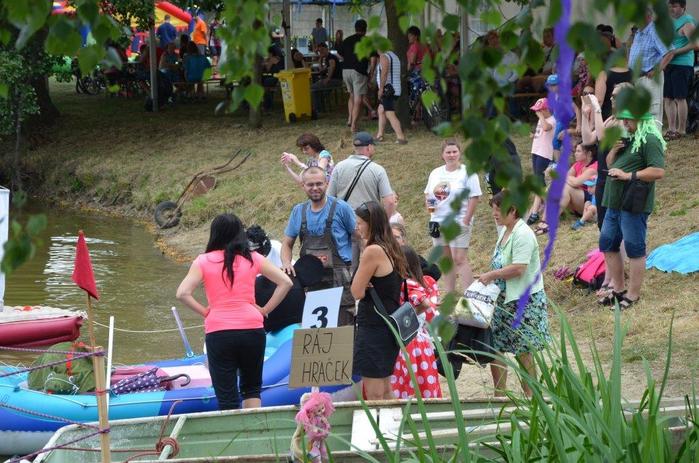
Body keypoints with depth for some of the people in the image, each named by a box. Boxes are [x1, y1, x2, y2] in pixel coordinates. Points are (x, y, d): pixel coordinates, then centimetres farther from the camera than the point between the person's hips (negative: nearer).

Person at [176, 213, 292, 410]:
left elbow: (183, 293, -10)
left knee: (227, 397, 3)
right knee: (252, 388, 18)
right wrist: (265, 310, 7)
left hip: (218, 332, -2)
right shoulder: (253, 259, 5)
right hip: (252, 328, 2)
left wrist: (204, 311, 2)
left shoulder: (203, 261, 0)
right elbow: (285, 283, 4)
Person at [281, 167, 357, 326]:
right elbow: (287, 243, 18)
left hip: (339, 279, -4)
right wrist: (286, 263, -2)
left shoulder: (341, 208, -2)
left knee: (342, 328, -9)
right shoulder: (298, 211, 11)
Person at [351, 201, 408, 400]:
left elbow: (357, 292, -14)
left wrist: (361, 265, -6)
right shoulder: (392, 249, 10)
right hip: (390, 325, 9)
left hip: (373, 327, -9)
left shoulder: (373, 251, -18)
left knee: (374, 395, -5)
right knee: (385, 391, 17)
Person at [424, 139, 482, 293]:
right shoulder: (436, 173, 11)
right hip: (438, 222, 6)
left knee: (460, 259, -12)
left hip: (458, 223, -6)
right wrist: (429, 203, -1)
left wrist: (466, 220, -15)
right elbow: (428, 193, 22)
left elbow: (474, 197, -10)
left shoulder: (467, 173, -6)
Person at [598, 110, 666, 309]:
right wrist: (614, 149, 1)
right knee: (607, 245, 14)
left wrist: (628, 175, -21)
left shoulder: (650, 140, -13)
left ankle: (633, 295, 6)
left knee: (635, 250, -1)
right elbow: (610, 164, 22)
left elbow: (658, 171, -22)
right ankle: (619, 289, 26)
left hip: (634, 204, -10)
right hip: (615, 203, 10)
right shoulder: (627, 138, 17)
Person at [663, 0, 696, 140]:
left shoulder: (687, 23, -10)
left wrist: (675, 52, -21)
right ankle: (671, 129, 13)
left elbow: (693, 44, -18)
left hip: (682, 65, -9)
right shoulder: (671, 21, 18)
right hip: (669, 64, 9)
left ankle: (681, 130, -2)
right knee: (668, 98, 8)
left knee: (680, 98, -6)